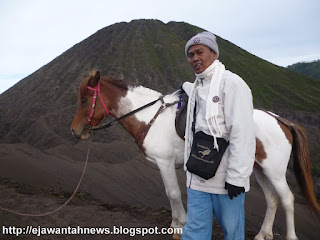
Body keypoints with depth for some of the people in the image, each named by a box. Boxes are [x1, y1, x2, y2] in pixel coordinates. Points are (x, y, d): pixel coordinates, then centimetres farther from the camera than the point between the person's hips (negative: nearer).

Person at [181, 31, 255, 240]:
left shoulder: (232, 83, -12)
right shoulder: (198, 86, 14)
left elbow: (242, 134, -18)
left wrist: (236, 178, -20)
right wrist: (187, 87, 39)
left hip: (225, 178, -7)